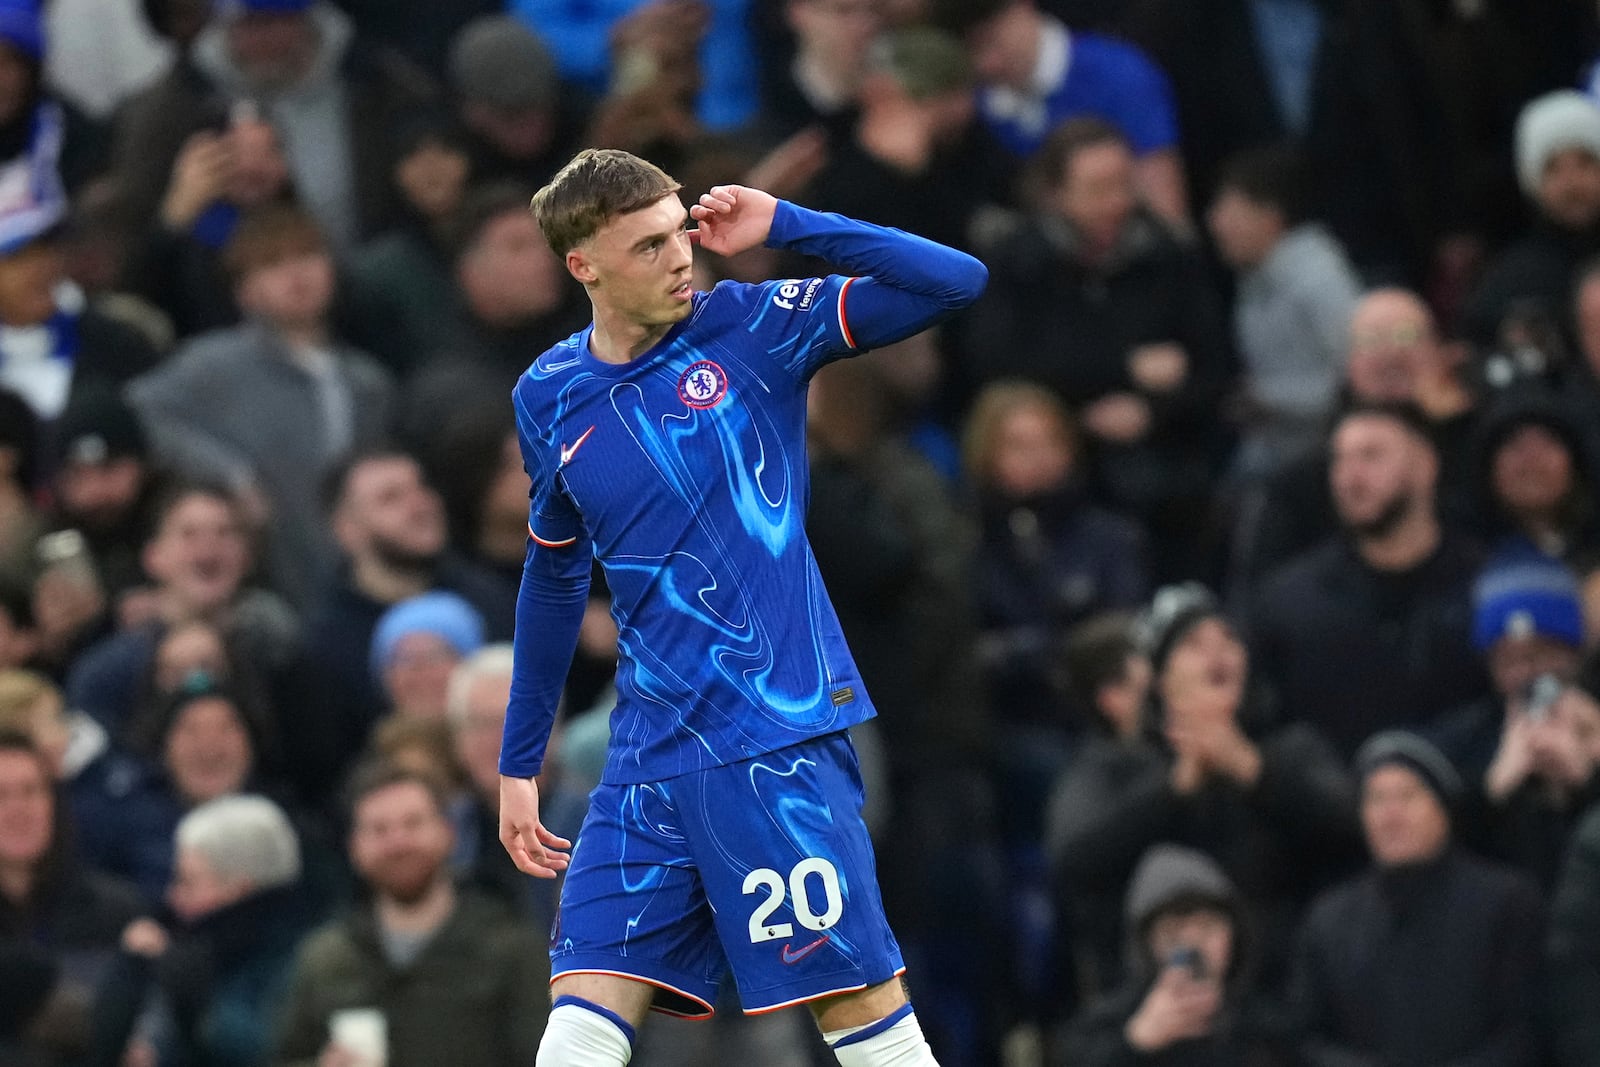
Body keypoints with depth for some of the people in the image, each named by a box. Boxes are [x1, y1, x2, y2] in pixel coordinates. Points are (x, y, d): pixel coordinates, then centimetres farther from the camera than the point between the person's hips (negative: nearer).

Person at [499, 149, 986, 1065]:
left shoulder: (753, 328, -3)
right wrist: (519, 764, 23)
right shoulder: (550, 397, 8)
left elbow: (957, 283, -11)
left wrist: (783, 226, -15)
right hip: (650, 758, 4)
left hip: (781, 735, -4)